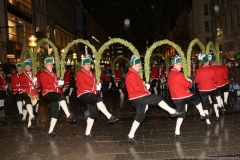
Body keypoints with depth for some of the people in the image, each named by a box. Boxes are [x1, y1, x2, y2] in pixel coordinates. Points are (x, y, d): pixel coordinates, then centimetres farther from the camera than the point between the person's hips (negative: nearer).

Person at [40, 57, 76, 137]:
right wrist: (58, 83, -19)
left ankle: (50, 131, 6)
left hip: (55, 95, 8)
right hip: (48, 94, -8)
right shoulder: (43, 74, -2)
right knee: (61, 97, -35)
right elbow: (47, 86, -15)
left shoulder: (54, 74, 23)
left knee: (56, 112, -1)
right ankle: (69, 116, -38)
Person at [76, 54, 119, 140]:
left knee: (93, 113, 4)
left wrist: (97, 86, -1)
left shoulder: (91, 73, 19)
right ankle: (110, 117, -33)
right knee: (98, 98, -33)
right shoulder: (80, 74, -7)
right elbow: (83, 85, -17)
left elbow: (94, 83, 23)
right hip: (83, 95, -9)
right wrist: (95, 88, -18)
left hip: (91, 95, 9)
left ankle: (87, 133, 12)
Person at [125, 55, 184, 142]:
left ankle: (131, 135, 15)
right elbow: (137, 88, -25)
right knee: (156, 97, -9)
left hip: (139, 99, 10)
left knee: (140, 115, 12)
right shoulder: (131, 75, -16)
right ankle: (172, 111, 1)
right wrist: (146, 87, -10)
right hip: (137, 98, -10)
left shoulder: (134, 74, 18)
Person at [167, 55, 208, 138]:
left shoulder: (170, 74, 9)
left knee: (181, 114, 12)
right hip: (183, 96, -7)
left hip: (175, 98, 8)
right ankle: (203, 115, 34)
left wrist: (186, 81, 13)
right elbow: (187, 84, -10)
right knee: (197, 99, 19)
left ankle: (177, 133, 8)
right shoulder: (179, 74, -19)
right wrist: (190, 82, 11)